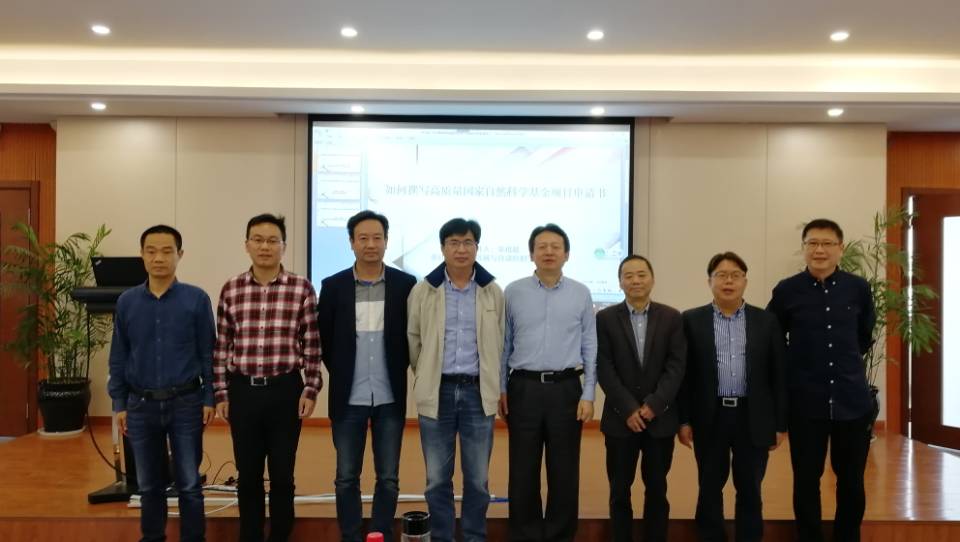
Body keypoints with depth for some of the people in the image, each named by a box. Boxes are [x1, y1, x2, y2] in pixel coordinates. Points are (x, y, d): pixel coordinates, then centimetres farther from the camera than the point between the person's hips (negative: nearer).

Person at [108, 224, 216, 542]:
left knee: (189, 484, 6)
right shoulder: (126, 302, 2)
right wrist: (119, 404, 6)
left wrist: (209, 399, -4)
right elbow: (118, 357, 7)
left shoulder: (197, 299, -5)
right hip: (141, 405, 3)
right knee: (149, 485, 14)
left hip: (185, 403, -2)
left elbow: (208, 352, -2)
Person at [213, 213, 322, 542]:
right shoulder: (231, 290, 3)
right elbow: (222, 346, 6)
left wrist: (310, 390, -4)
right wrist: (221, 393, 4)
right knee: (248, 474, 13)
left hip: (285, 391, -1)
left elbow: (311, 344, -1)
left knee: (282, 475, 9)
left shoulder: (301, 288, -3)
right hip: (243, 391, 2)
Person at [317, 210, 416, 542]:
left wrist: (397, 370, 3)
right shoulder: (333, 286, -1)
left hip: (390, 398, 0)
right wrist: (341, 374, 7)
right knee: (346, 477, 8)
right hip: (348, 399, 0)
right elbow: (323, 338, 6)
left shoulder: (406, 284, -2)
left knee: (389, 478, 8)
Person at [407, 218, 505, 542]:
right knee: (437, 478, 8)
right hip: (437, 392, 0)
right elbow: (412, 339, 8)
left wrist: (489, 380, 10)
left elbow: (499, 342, 10)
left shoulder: (493, 292, 3)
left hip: (478, 392, 1)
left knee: (477, 478, 8)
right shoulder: (423, 290, 0)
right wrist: (427, 376, 11)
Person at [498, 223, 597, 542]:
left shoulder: (581, 294, 3)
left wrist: (588, 394, -1)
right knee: (523, 471, 7)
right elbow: (504, 344, 6)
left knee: (564, 471, 8)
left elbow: (590, 347, 4)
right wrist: (501, 388, 4)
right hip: (523, 387, 0)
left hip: (566, 388, 0)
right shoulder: (513, 292, 2)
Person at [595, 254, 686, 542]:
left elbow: (677, 365, -3)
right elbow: (604, 369, -5)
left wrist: (654, 404, -13)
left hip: (661, 418, 1)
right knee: (620, 490, 8)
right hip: (621, 418, -1)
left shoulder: (671, 317, 3)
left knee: (657, 489, 11)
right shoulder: (605, 318, 0)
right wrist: (628, 409, -12)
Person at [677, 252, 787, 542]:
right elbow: (684, 374, 1)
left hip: (753, 418, 1)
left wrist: (781, 423, 2)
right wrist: (683, 420, -3)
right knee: (710, 489, 10)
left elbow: (778, 375, 4)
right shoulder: (691, 320, 1)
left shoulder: (766, 321, 4)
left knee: (750, 490, 10)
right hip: (710, 418, 0)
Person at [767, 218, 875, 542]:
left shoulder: (859, 289, 1)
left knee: (852, 482, 12)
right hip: (805, 403, -1)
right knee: (806, 481, 8)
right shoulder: (786, 291, -5)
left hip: (853, 400, 2)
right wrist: (798, 366, 8)